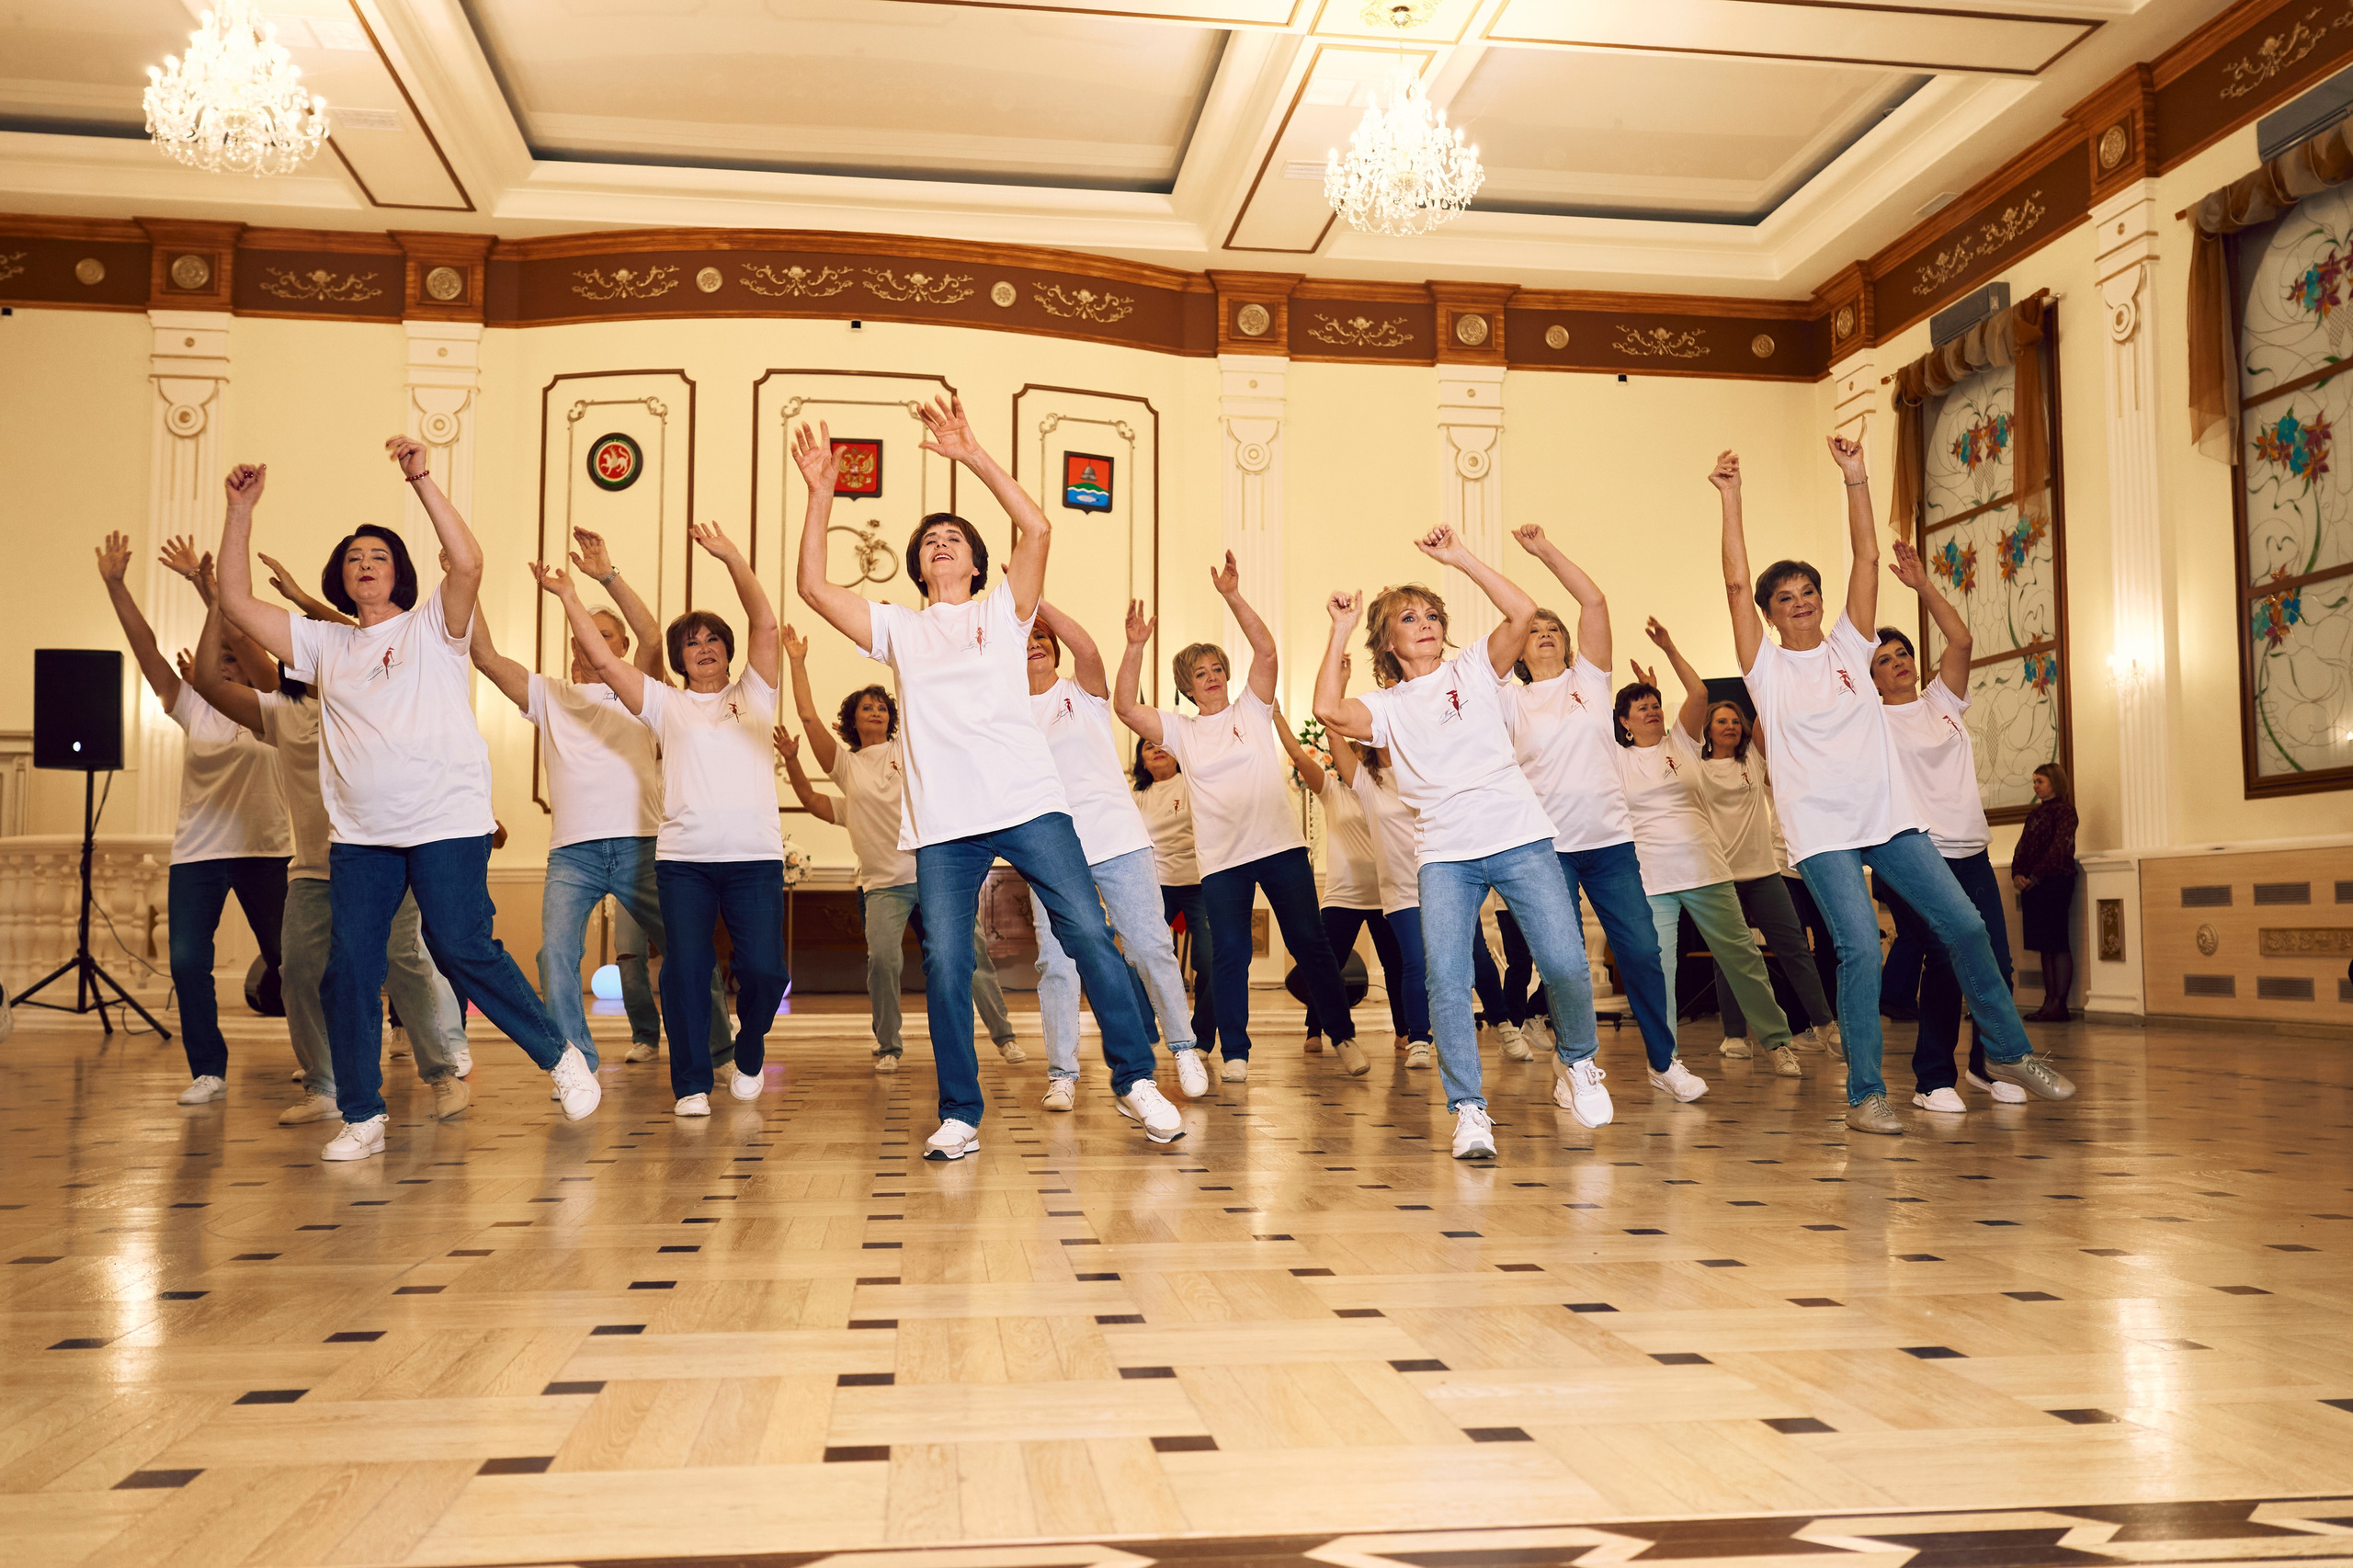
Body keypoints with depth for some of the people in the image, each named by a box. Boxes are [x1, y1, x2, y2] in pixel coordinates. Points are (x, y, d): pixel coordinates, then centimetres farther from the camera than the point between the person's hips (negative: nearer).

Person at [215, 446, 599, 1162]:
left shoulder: (431, 626, 4)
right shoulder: (324, 645, 17)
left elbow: (469, 562, -15)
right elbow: (237, 602, 14)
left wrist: (421, 480, -17)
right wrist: (241, 511, 6)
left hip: (447, 825, -5)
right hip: (360, 835, 5)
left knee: (465, 952, -10)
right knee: (348, 972, 2)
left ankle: (561, 1057, 9)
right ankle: (362, 1118, 13)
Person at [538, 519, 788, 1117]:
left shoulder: (753, 695, 14)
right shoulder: (665, 704, 15)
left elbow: (765, 625, 2)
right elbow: (604, 660, 7)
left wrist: (731, 557, -7)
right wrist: (569, 597, 5)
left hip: (755, 855, 0)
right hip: (682, 858, 1)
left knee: (764, 969, -8)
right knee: (685, 968, -8)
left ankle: (748, 1054, 22)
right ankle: (692, 1085, 5)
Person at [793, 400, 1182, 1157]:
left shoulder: (1002, 610, 12)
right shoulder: (897, 628, 17)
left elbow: (1036, 528, -3)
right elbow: (812, 585, 9)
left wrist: (974, 456, -7)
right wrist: (821, 493, 3)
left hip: (1030, 805, -1)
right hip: (942, 824, 2)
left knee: (1089, 936, -6)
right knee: (944, 966, -3)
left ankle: (1135, 1081, 6)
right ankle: (959, 1115, 9)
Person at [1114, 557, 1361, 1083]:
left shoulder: (1251, 709, 8)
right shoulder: (1180, 730, 10)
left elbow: (1266, 650, -6)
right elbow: (1125, 707, -3)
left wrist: (1231, 595, -14)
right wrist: (1136, 645, -13)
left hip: (1280, 845, -1)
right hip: (1221, 858, 1)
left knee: (1310, 943, 1)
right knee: (1229, 954, -3)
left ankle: (1343, 1036, 11)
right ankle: (1234, 1053, 6)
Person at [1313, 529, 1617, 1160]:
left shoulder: (1473, 669, 11)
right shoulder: (1385, 706, 12)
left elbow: (1522, 611, -6)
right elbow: (1329, 710, -10)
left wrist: (1461, 558, -6)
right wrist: (1341, 631, -2)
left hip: (1520, 840, -1)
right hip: (1444, 855, 1)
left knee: (1566, 965, -9)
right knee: (1445, 979, -14)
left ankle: (1577, 1062, 20)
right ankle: (1468, 1109, -2)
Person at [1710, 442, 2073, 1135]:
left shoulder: (1848, 646, 10)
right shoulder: (1766, 667, 1)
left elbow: (1867, 559, 4)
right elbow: (1736, 585, -8)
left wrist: (1855, 479, -3)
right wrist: (1730, 499, -11)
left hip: (1890, 816, 4)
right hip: (1821, 830, -4)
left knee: (1965, 924, 5)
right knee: (1860, 947, -14)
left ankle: (2007, 1051, 24)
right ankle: (1864, 1095, -4)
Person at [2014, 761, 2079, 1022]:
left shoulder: (2063, 810, -5)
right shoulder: (2035, 812, 18)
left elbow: (2058, 848, -13)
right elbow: (2022, 846, 15)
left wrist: (2035, 877, -16)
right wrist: (2017, 874, -2)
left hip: (2055, 882, -8)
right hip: (2032, 885, 8)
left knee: (2058, 944, -6)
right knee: (2045, 945, 7)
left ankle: (2060, 1004, -6)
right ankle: (2049, 1001, 9)